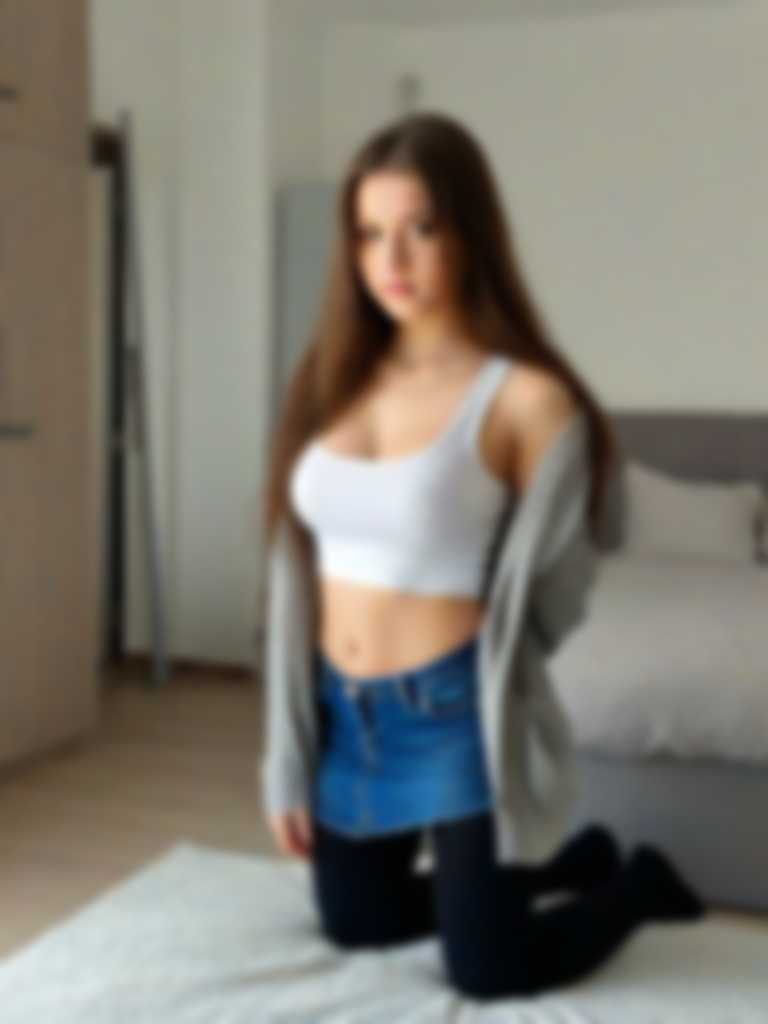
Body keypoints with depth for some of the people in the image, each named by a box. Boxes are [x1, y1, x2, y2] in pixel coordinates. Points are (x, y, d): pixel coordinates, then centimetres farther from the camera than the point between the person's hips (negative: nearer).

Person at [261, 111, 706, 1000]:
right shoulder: (335, 375, 1)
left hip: (455, 709, -6)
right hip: (343, 710, 7)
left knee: (487, 972, 6)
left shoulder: (525, 396, -17)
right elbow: (305, 567, 5)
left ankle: (639, 883, 35)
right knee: (354, 925, 24)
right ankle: (577, 861, 42)